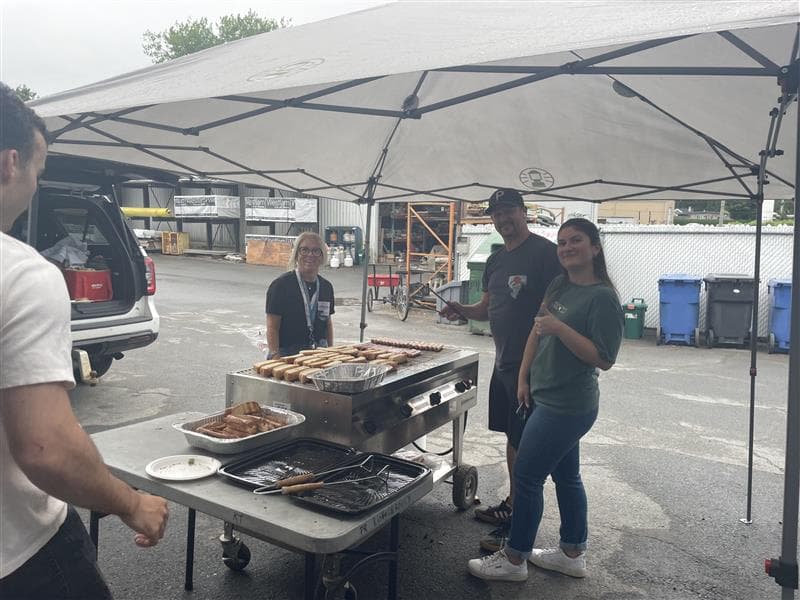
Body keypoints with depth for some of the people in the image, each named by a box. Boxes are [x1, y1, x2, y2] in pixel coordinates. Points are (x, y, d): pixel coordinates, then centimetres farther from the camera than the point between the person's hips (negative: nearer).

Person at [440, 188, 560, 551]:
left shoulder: (544, 252, -12)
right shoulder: (496, 260, 14)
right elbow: (487, 308, 21)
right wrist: (461, 310, 1)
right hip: (504, 361, 9)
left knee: (524, 443, -2)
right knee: (511, 435, 18)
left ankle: (517, 522, 8)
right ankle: (512, 503, 33)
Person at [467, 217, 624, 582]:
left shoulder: (602, 297, -17)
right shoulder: (559, 287, 8)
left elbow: (604, 359, -21)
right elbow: (537, 333, 15)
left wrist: (560, 327, -27)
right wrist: (524, 378, 9)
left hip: (565, 407, -9)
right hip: (547, 398, 9)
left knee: (526, 477, 0)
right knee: (566, 476, 18)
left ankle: (514, 560, 16)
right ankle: (572, 555, 33)